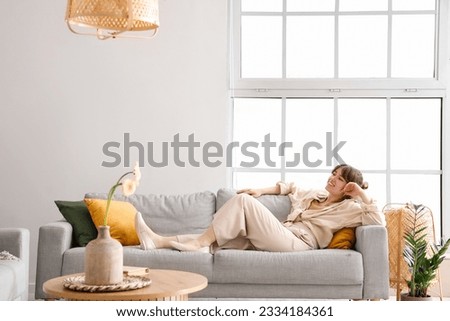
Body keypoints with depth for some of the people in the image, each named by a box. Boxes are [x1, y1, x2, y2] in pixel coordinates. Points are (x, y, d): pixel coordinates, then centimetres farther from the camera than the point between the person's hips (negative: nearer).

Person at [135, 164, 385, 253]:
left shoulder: (348, 208, 9)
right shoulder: (313, 195, 30)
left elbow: (378, 222, -7)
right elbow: (290, 187, 46)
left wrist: (363, 194, -5)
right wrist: (260, 191, 34)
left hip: (296, 244, -8)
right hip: (279, 240, 8)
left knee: (243, 201, -20)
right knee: (214, 238, -8)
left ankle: (199, 243, -19)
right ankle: (160, 242, -17)